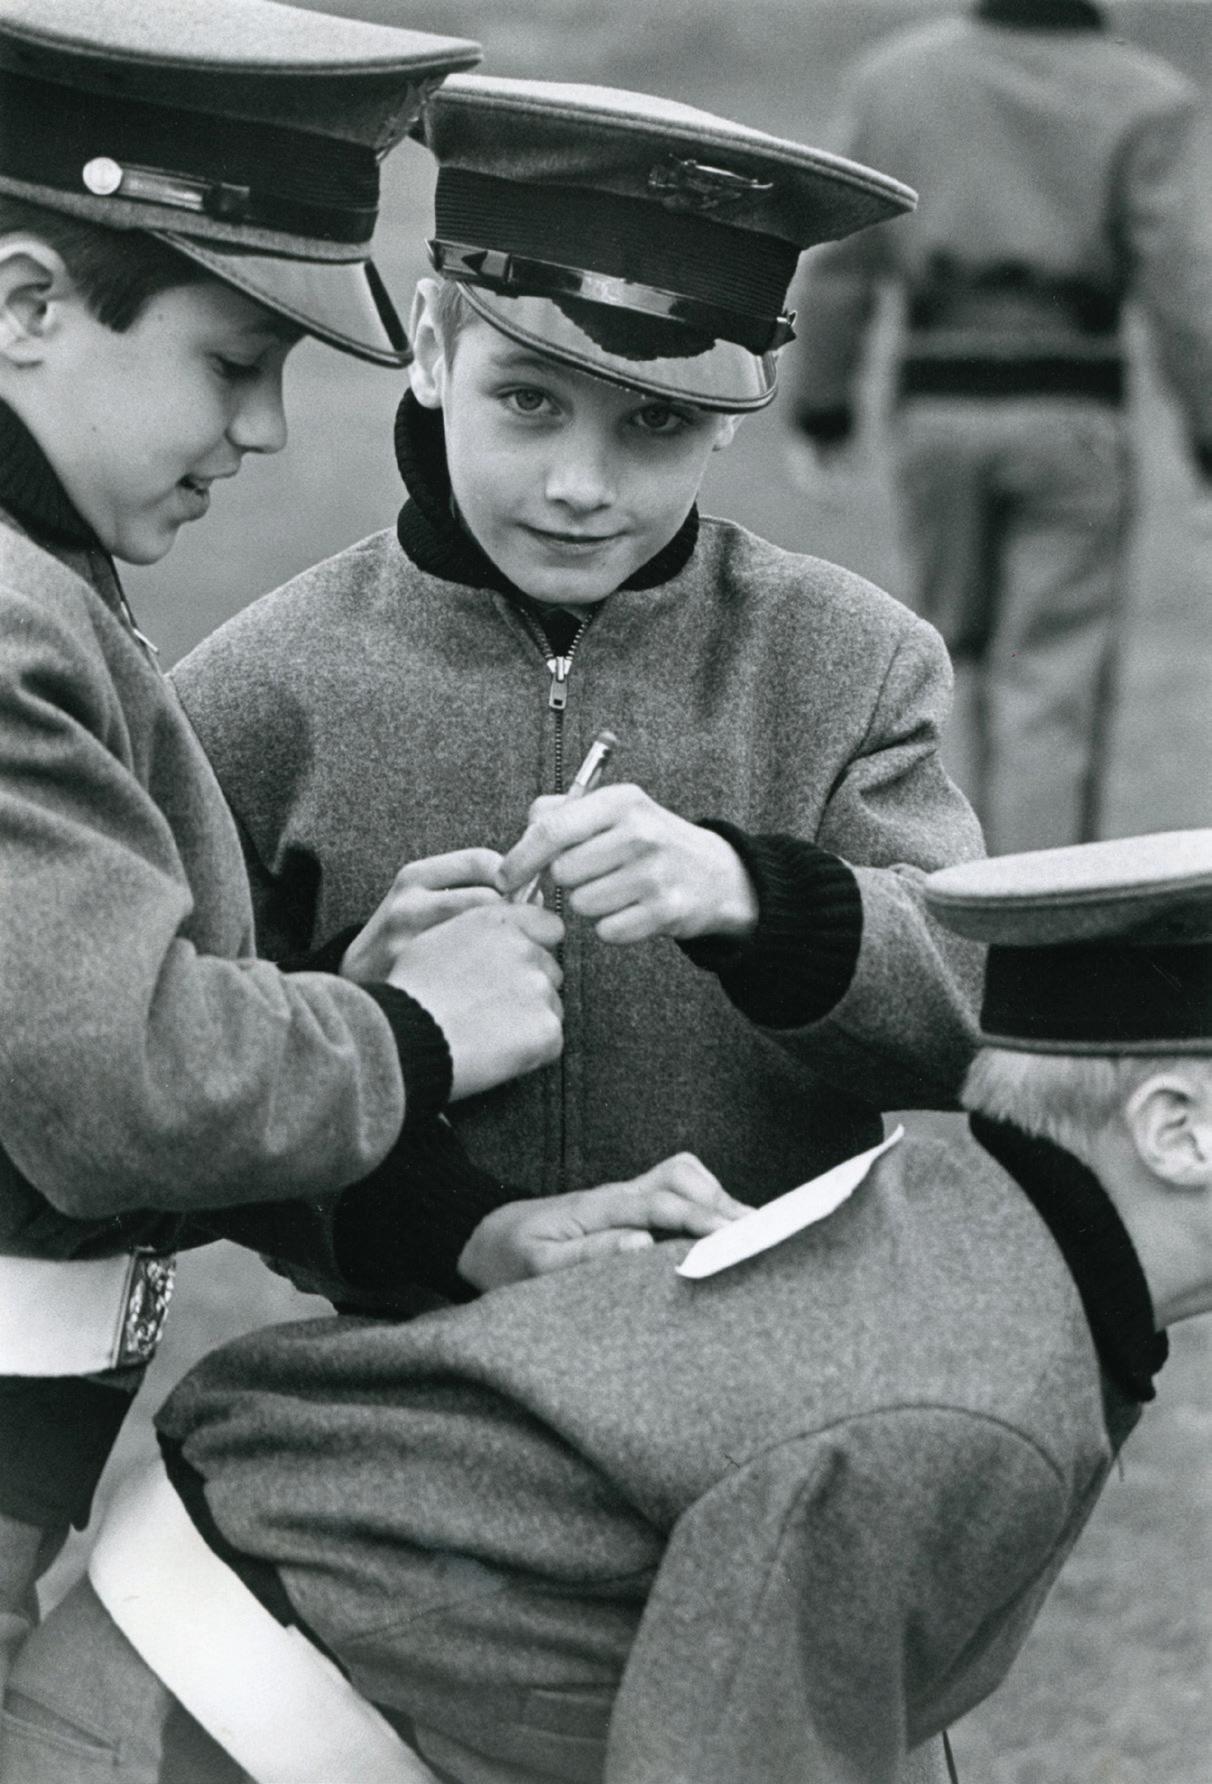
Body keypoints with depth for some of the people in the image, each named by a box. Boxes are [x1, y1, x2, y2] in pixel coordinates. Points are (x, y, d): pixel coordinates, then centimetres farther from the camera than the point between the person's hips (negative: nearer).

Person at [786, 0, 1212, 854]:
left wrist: (819, 402, 16)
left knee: (955, 654, 19)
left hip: (936, 405, 3)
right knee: (1054, 681, 0)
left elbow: (840, 259, 7)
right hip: (1070, 413, -3)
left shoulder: (896, 77, 3)